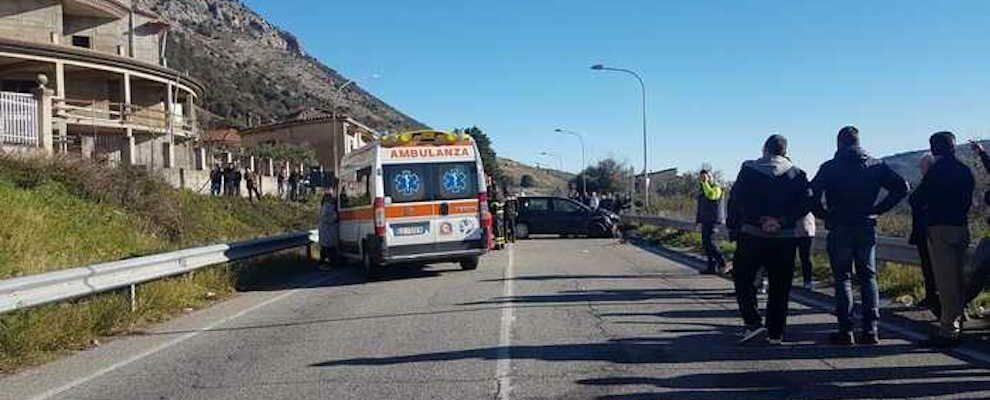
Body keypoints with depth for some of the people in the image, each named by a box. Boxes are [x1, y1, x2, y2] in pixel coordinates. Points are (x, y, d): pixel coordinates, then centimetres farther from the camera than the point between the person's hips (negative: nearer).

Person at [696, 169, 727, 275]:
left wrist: (705, 183, -22)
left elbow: (711, 195, -31)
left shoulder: (716, 187, -8)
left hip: (713, 220, -9)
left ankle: (722, 262, -5)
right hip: (705, 220, 9)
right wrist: (698, 219, 23)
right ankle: (712, 267, 10)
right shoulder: (702, 189, 18)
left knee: (709, 242, -16)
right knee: (705, 243, 6)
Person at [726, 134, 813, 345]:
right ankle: (775, 333, 11)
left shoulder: (748, 170, 1)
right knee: (779, 286, 10)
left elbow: (735, 200, -2)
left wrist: (733, 229, 3)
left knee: (742, 278, 13)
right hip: (784, 238, 2)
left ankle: (753, 323, -1)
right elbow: (806, 201, -9)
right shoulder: (796, 174, 4)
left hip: (751, 235, -1)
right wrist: (782, 221, -11)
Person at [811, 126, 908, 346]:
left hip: (839, 230, -3)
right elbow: (902, 187, 0)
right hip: (867, 228, 3)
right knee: (868, 277, 10)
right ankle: (871, 329, 8)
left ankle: (846, 331, 1)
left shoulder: (830, 167, -4)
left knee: (842, 278, 3)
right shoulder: (876, 165, 6)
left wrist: (824, 214, -2)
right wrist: (878, 209, 3)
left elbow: (813, 193, -16)